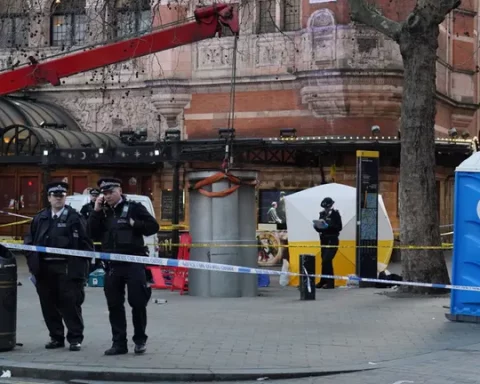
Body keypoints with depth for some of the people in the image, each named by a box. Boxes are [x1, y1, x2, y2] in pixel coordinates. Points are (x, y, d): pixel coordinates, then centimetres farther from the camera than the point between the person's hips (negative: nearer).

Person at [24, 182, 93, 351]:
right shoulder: (40, 218, 13)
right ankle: (56, 337, 19)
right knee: (48, 305, 8)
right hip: (45, 268, 4)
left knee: (70, 304, -3)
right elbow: (30, 242, 14)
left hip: (68, 269, -4)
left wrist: (82, 266, -10)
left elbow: (85, 243, -3)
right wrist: (33, 266, 4)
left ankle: (75, 338, 5)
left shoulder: (75, 218, 1)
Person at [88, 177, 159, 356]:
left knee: (137, 302, -2)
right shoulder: (103, 212, 14)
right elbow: (94, 234, 5)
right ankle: (119, 343, 10)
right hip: (112, 264, 4)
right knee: (114, 305, 4)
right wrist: (96, 211, -1)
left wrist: (134, 224, -12)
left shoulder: (134, 207, 2)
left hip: (133, 262, -4)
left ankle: (140, 340, 11)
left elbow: (153, 226, 0)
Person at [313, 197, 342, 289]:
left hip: (332, 241, -6)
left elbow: (339, 227, -15)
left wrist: (327, 225, -24)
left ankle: (330, 283, -10)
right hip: (324, 240, 6)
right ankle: (323, 282, 15)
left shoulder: (335, 214, -6)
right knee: (325, 261, 10)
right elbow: (319, 229, 15)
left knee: (326, 261, -13)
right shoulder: (322, 214, 11)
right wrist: (317, 226, -7)